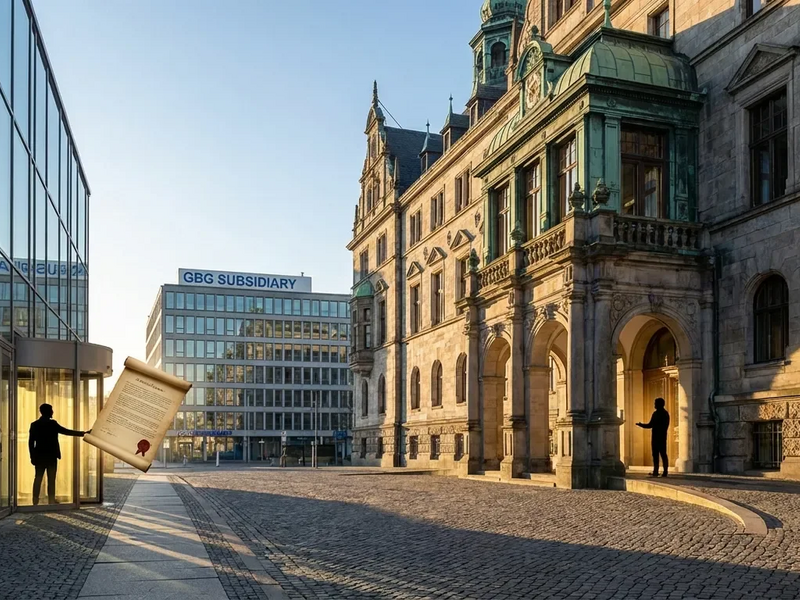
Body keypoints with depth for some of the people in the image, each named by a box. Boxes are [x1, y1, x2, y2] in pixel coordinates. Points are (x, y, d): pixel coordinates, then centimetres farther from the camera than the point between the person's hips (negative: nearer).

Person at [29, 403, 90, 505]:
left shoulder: (34, 424, 5)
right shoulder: (52, 423, -10)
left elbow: (31, 442, 4)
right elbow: (66, 431, -13)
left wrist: (32, 457, 10)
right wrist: (83, 433, -11)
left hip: (39, 456, 5)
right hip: (51, 456, -5)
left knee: (38, 478, 9)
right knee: (51, 479, 0)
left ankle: (35, 501, 7)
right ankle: (51, 501, 0)